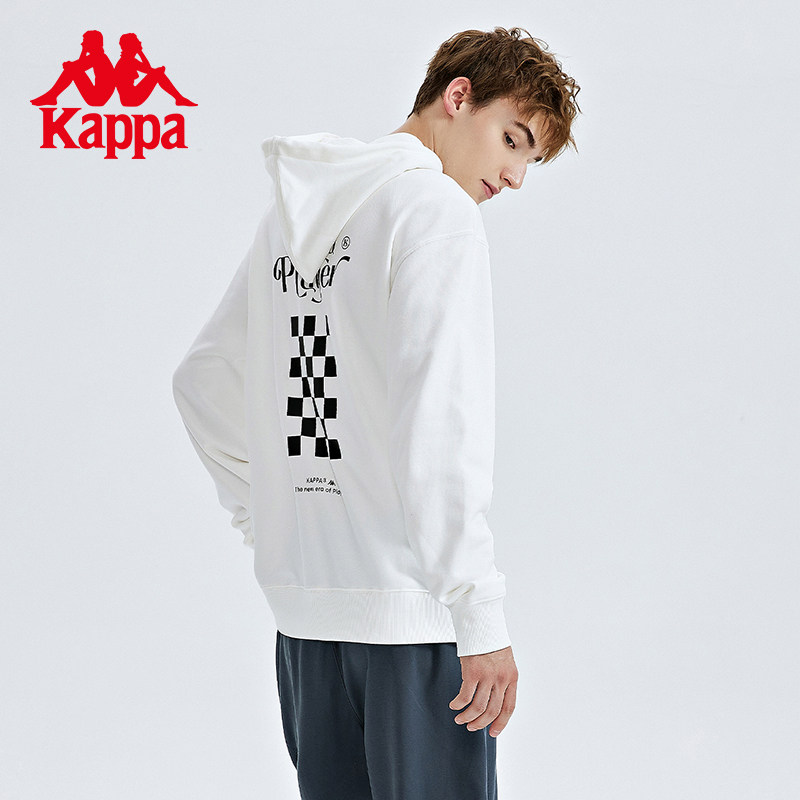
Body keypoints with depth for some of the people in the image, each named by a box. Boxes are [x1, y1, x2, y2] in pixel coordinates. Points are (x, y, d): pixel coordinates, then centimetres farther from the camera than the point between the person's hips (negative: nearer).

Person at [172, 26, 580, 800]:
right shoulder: (434, 206, -9)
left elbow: (201, 381, 24)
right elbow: (438, 425, -19)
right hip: (411, 602, -8)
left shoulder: (293, 210, 16)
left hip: (301, 602, 8)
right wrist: (482, 618, -18)